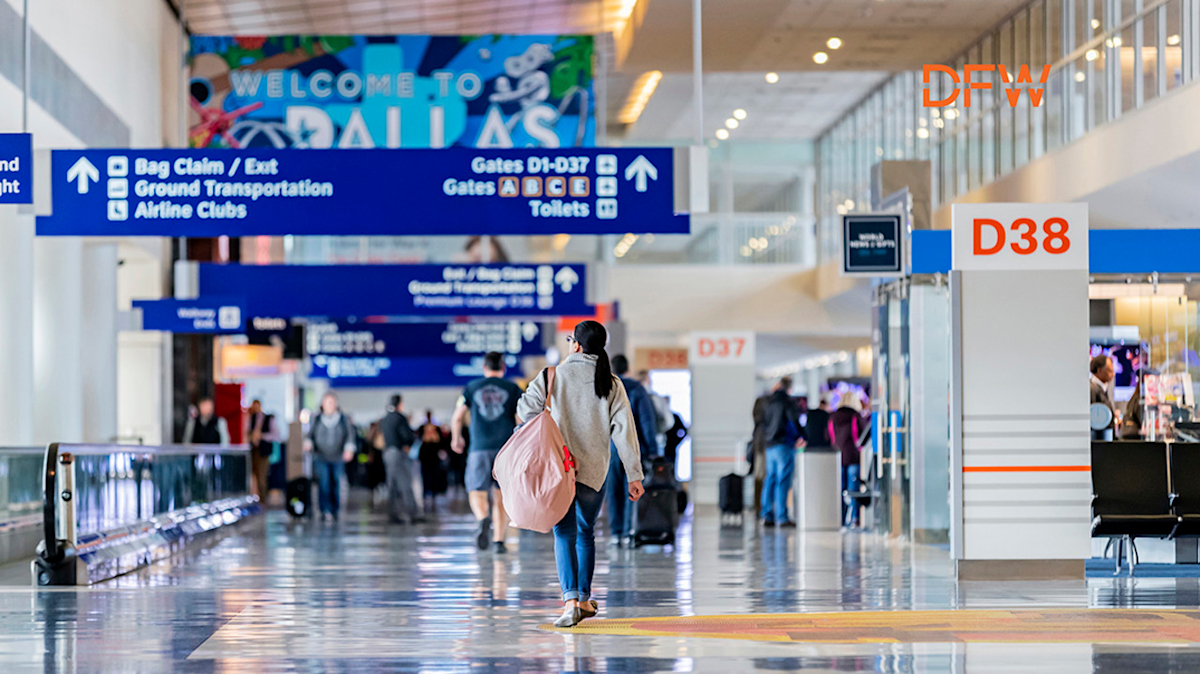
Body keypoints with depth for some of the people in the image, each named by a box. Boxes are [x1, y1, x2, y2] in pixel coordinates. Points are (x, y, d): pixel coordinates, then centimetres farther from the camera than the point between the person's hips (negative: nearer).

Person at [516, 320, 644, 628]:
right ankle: (584, 599, 22)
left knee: (564, 533, -3)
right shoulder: (612, 385, 2)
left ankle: (571, 600, -18)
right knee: (586, 532, 17)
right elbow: (624, 430, 0)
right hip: (595, 470, 2)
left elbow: (526, 410, -4)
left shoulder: (554, 375, -3)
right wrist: (634, 476, 2)